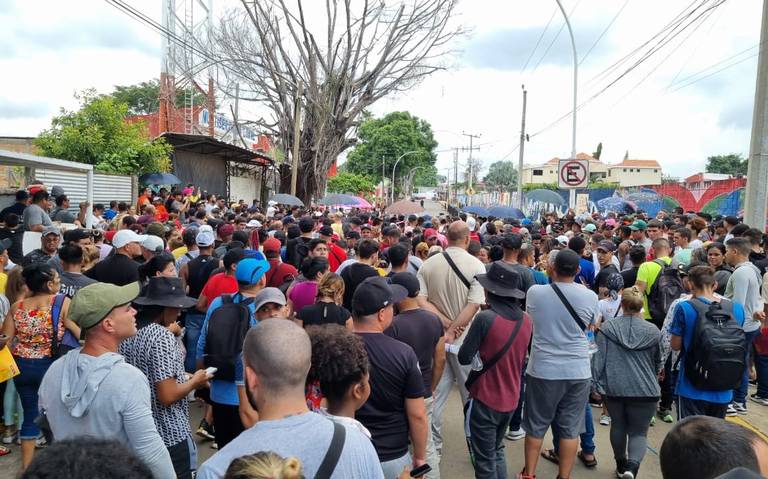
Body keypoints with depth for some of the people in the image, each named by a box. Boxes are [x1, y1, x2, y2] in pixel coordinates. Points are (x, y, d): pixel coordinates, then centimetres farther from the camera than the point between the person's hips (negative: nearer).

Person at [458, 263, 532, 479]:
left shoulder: (485, 318, -22)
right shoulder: (526, 320, -2)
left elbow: (464, 358, -15)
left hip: (485, 400, -6)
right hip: (511, 399, 6)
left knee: (485, 460, 10)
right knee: (497, 451, 25)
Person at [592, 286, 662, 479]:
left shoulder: (607, 327, -5)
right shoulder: (653, 331, -1)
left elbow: (599, 358, -7)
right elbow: (658, 363, 14)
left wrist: (597, 383, 1)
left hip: (613, 387, 1)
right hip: (644, 390, -1)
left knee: (618, 426, 20)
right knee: (638, 432, 8)